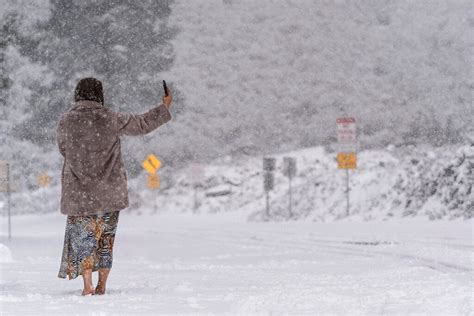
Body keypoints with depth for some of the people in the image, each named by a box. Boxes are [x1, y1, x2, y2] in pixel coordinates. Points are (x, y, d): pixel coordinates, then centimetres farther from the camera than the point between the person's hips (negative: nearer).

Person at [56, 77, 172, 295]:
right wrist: (165, 107, 18)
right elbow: (142, 125, 4)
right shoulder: (110, 119, -7)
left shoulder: (66, 121, -5)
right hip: (109, 191, 0)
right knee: (106, 238, 12)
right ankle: (102, 286, 12)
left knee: (83, 237, 6)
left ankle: (88, 286, -7)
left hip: (78, 191, 0)